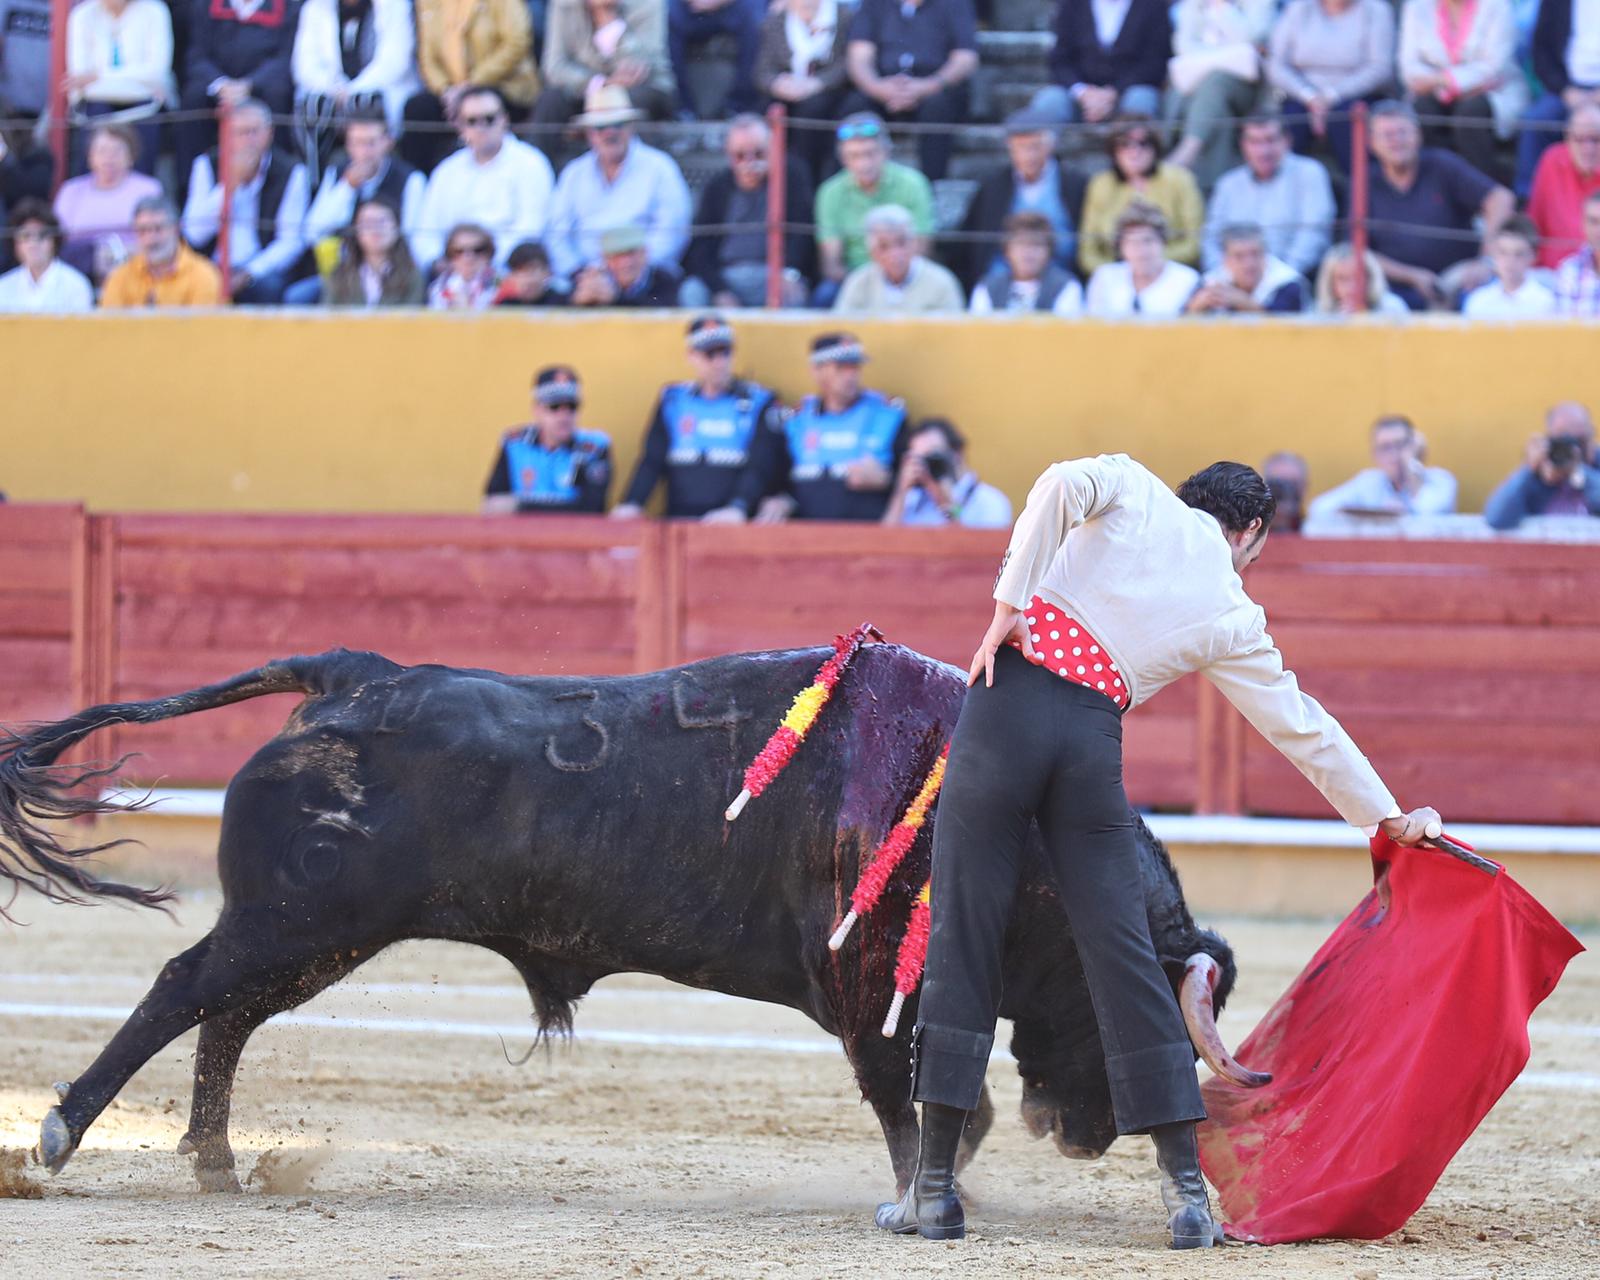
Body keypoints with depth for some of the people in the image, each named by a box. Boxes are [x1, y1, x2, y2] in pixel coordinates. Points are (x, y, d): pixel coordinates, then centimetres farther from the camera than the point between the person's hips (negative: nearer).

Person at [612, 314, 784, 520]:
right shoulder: (673, 400, 13)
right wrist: (631, 505, -7)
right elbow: (652, 460, 11)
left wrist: (739, 508, -22)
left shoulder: (758, 402, 4)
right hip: (679, 523, 2)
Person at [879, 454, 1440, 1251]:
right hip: (1094, 744, 0)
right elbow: (1305, 729, 20)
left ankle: (934, 1189, 3)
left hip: (1007, 706, 0)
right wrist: (1388, 818, 30)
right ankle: (1187, 1192, 4)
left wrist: (1008, 604, -6)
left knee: (962, 940, 3)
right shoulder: (1232, 618, 14)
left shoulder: (1134, 492, 14)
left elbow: (1063, 484, -8)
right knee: (1123, 954, 6)